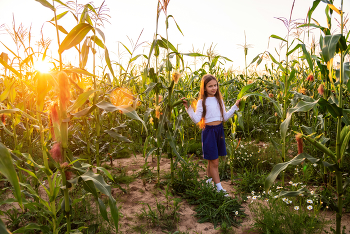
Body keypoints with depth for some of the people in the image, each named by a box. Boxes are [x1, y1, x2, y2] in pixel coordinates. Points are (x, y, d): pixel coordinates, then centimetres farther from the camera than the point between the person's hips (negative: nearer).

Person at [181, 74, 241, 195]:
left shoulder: (219, 100, 9)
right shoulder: (202, 101, -7)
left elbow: (225, 116, 13)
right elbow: (196, 119, -13)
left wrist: (235, 106, 13)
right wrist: (188, 107, -23)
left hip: (219, 130, 5)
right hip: (209, 131, -5)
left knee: (212, 160, 13)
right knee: (214, 162, -1)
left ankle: (209, 180, 33)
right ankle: (219, 188, 9)